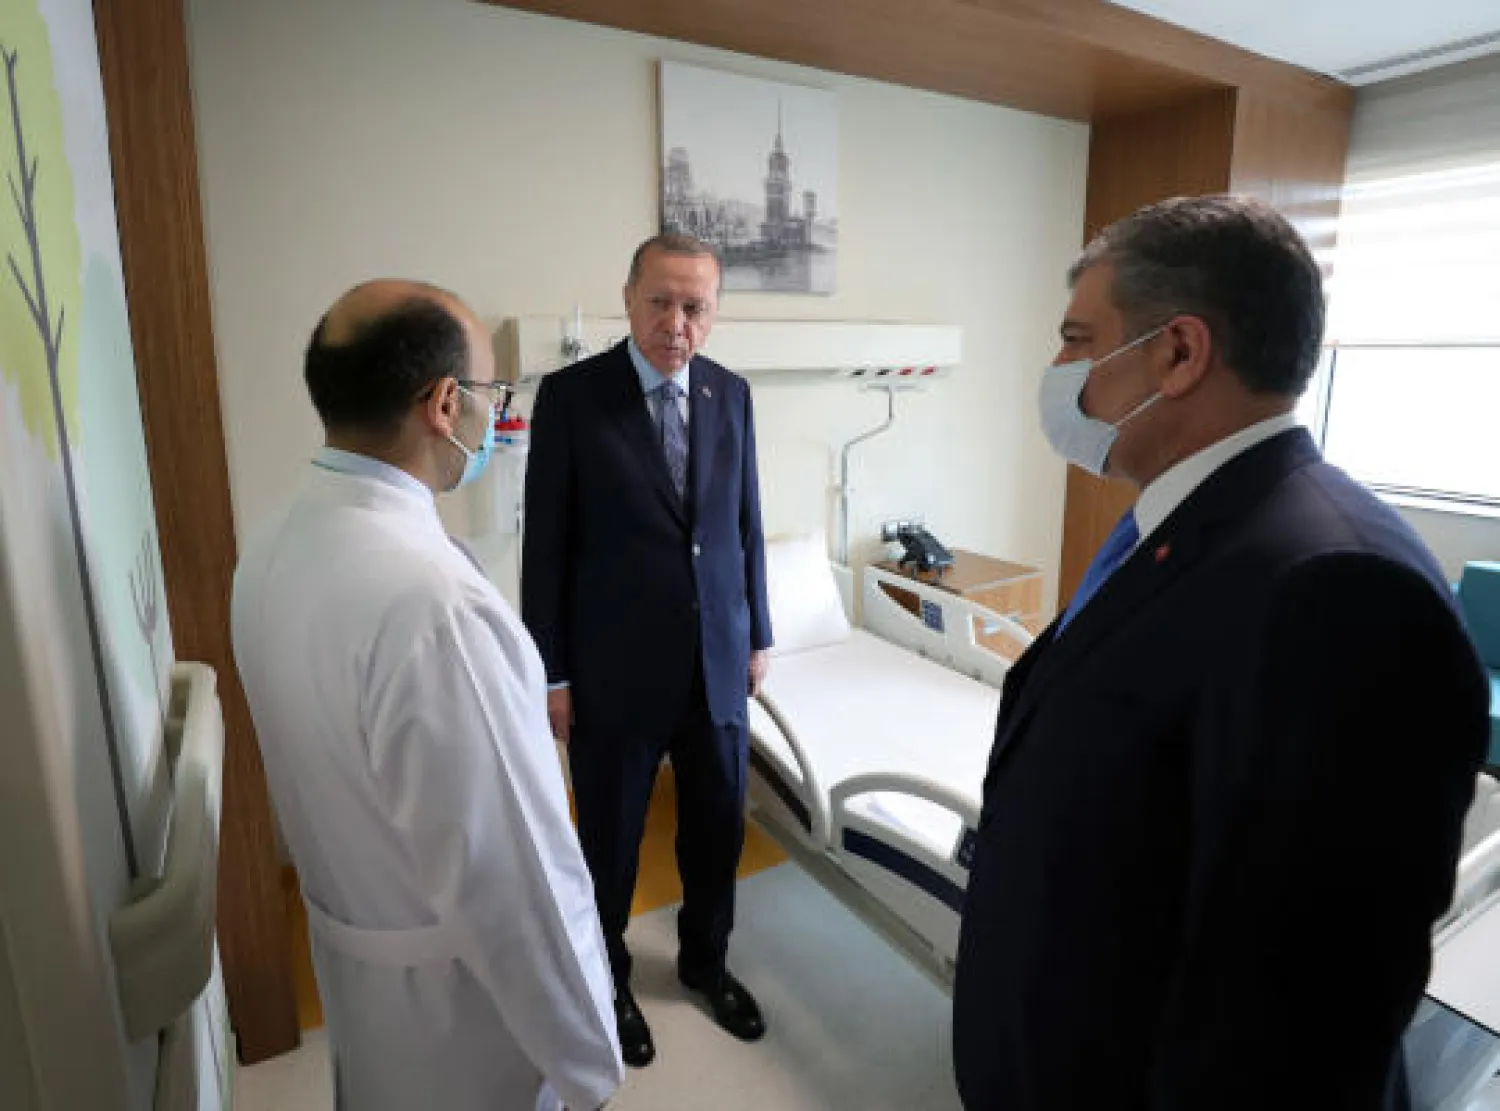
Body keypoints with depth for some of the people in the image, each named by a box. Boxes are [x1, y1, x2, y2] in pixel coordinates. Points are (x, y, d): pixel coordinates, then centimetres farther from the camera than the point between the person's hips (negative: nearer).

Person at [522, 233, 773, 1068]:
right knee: (611, 840, 16)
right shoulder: (571, 395, -10)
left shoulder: (732, 393, 2)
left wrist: (757, 635, 11)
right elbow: (547, 544, -8)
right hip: (615, 670, -3)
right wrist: (551, 673, -6)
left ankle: (706, 959, 46)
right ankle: (606, 981, 43)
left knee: (719, 827, 19)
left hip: (717, 661, 4)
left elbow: (747, 523, 9)